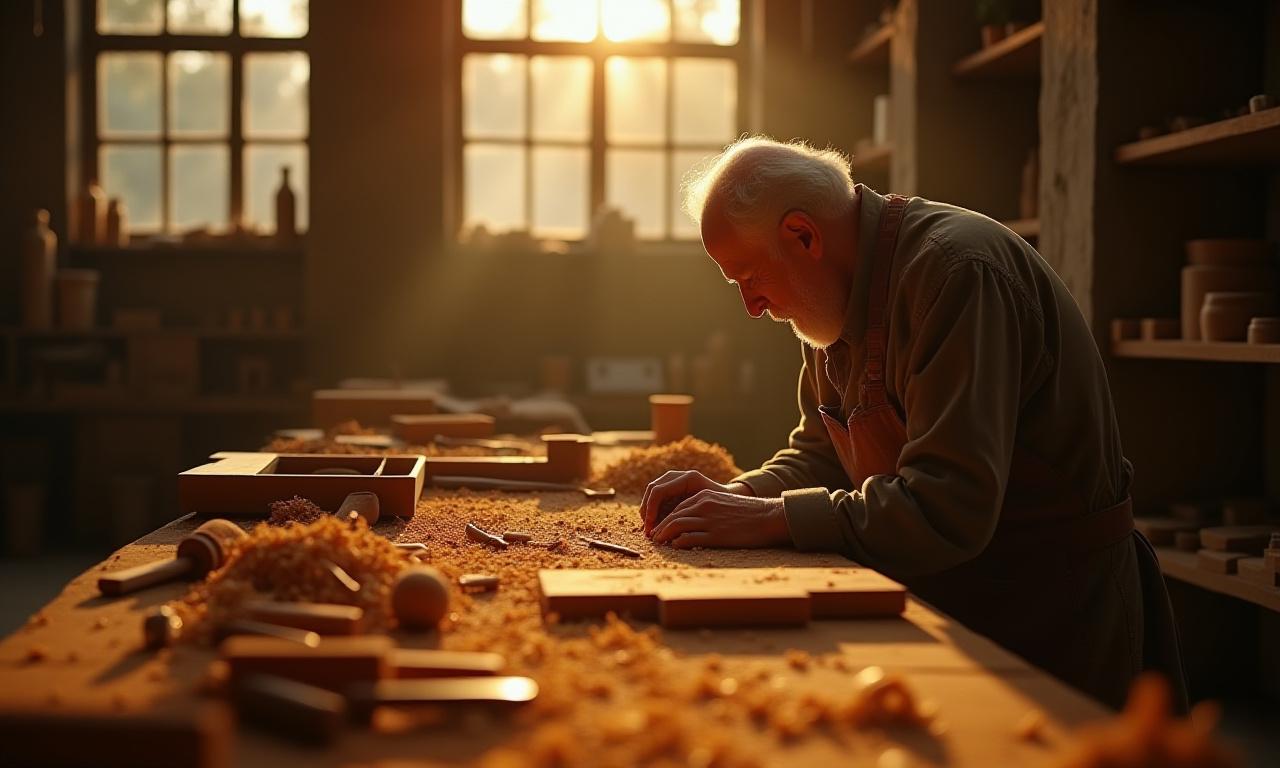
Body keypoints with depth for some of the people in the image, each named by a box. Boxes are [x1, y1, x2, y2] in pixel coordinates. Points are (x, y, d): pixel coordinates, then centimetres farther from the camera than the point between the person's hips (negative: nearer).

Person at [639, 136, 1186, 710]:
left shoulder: (957, 271, -26)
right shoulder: (843, 298, 4)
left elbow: (950, 508, -32)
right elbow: (820, 452, 13)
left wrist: (771, 519, -27)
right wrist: (736, 496, -7)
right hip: (943, 603, 8)